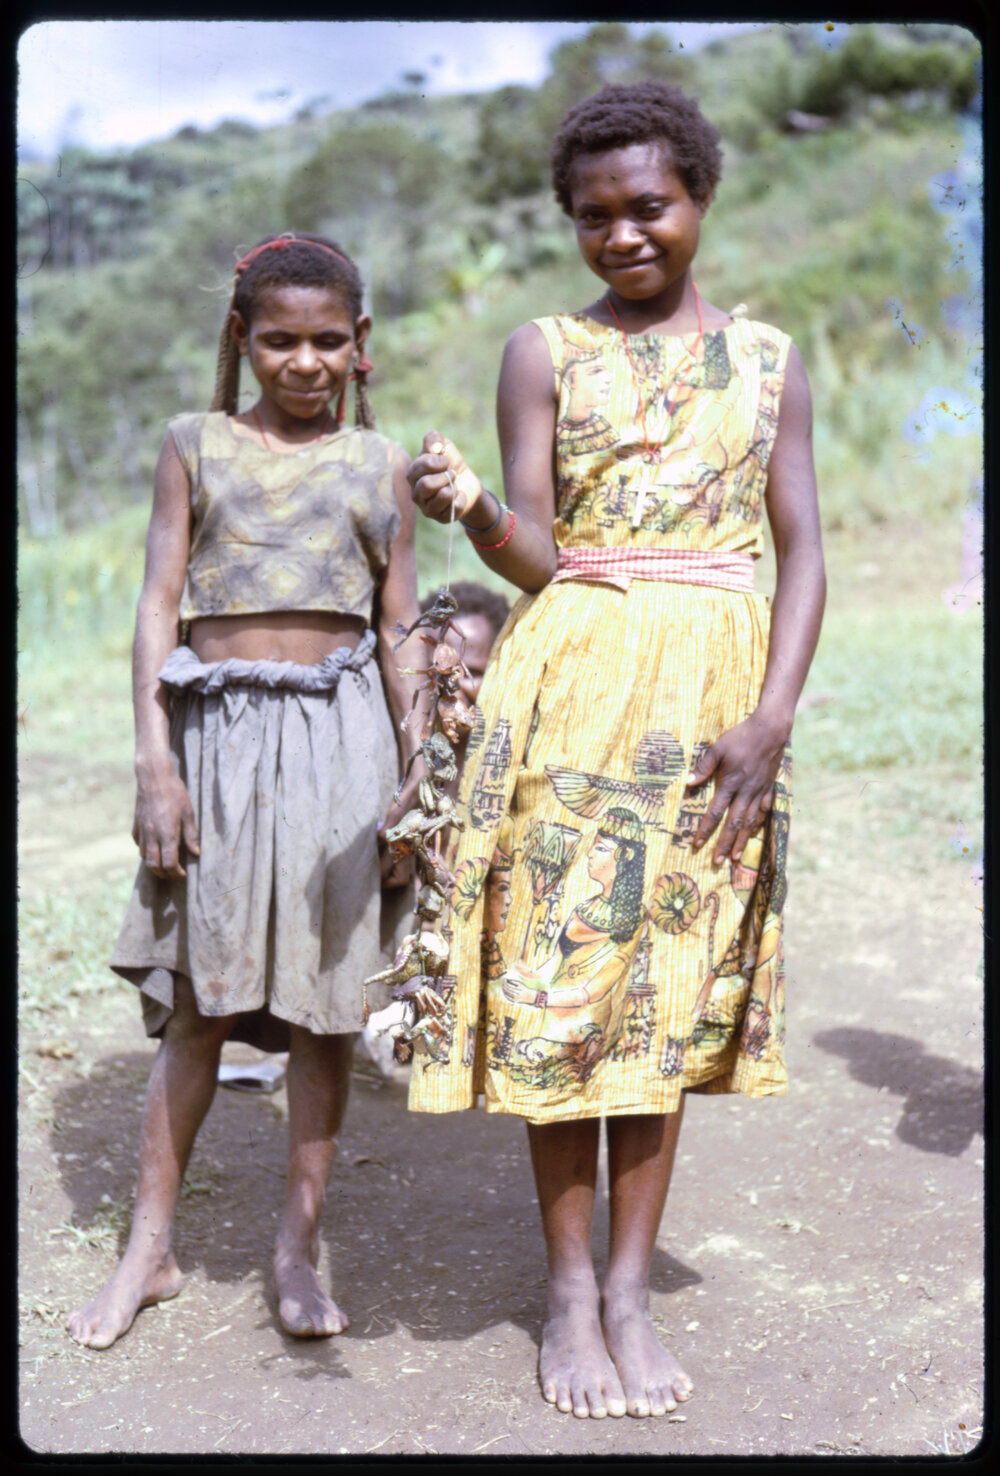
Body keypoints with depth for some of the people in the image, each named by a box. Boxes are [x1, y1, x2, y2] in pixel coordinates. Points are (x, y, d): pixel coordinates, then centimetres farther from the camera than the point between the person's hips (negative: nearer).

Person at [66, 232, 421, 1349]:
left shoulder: (379, 464, 9)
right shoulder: (195, 446, 7)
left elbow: (400, 631, 10)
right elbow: (159, 605, 3)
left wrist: (422, 777, 5)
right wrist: (155, 762, -6)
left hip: (338, 731, 0)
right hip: (216, 728, 0)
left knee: (323, 999, 3)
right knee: (196, 1000, 5)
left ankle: (299, 1242, 17)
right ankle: (150, 1245, 17)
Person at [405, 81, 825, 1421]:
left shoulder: (769, 357, 11)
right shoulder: (544, 351, 6)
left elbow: (801, 554, 6)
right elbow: (536, 556, -2)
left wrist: (772, 719, -8)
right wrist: (470, 507, -25)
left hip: (717, 691, 2)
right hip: (572, 682, -1)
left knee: (673, 982, 5)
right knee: (562, 971, -1)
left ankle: (632, 1286, 16)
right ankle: (568, 1287, 14)